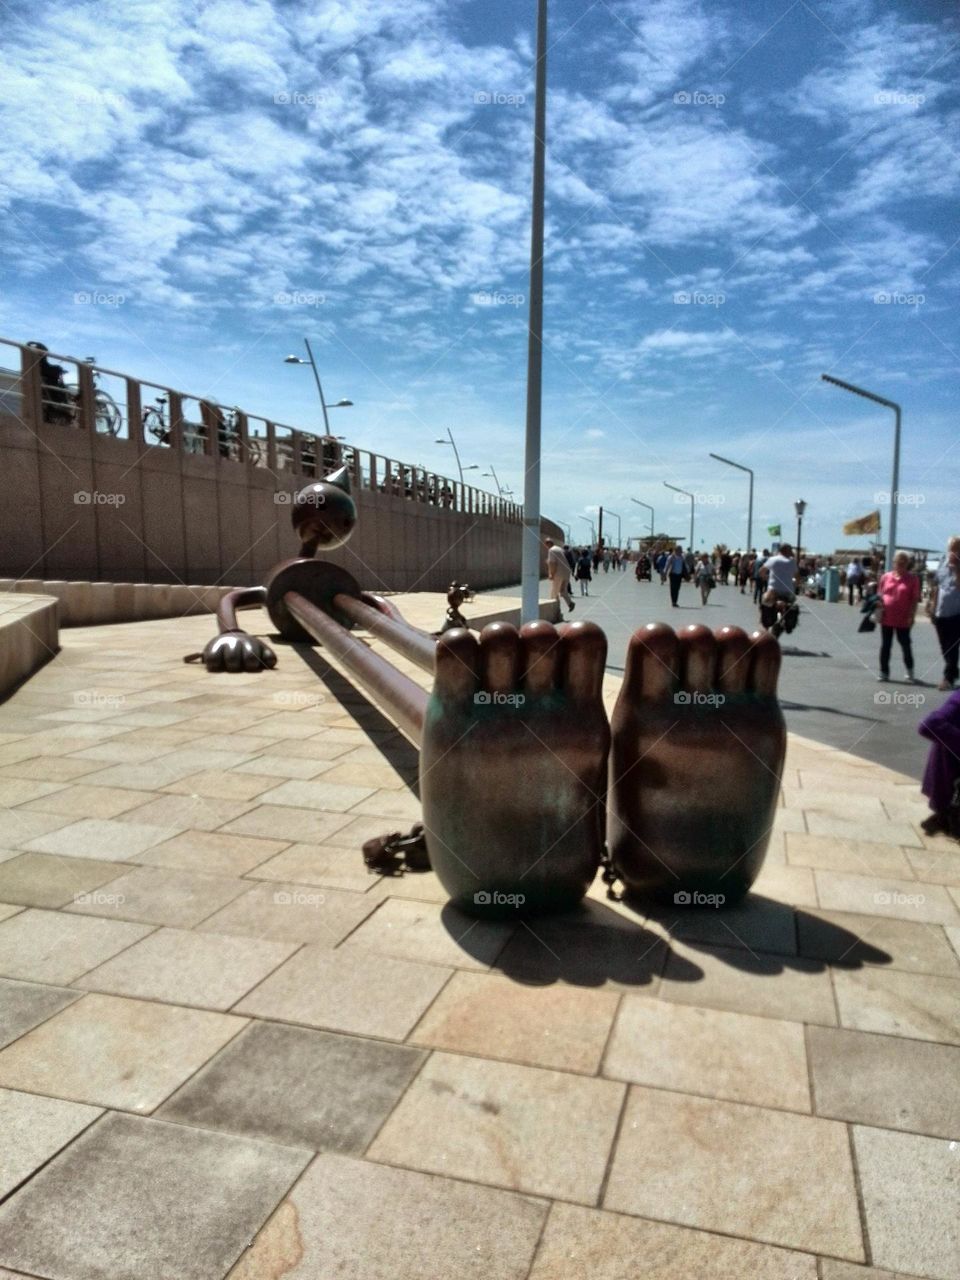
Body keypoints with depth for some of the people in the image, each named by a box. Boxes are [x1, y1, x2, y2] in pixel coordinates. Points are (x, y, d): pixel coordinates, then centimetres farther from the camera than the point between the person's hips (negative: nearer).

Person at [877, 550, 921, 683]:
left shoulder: (912, 578, -2)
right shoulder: (886, 577, 5)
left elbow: (915, 599, -4)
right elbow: (880, 595, 11)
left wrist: (911, 616, -10)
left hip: (903, 619, -3)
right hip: (886, 617, 3)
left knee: (905, 645, 4)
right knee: (885, 645, 9)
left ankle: (910, 672, 18)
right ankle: (884, 672, 17)